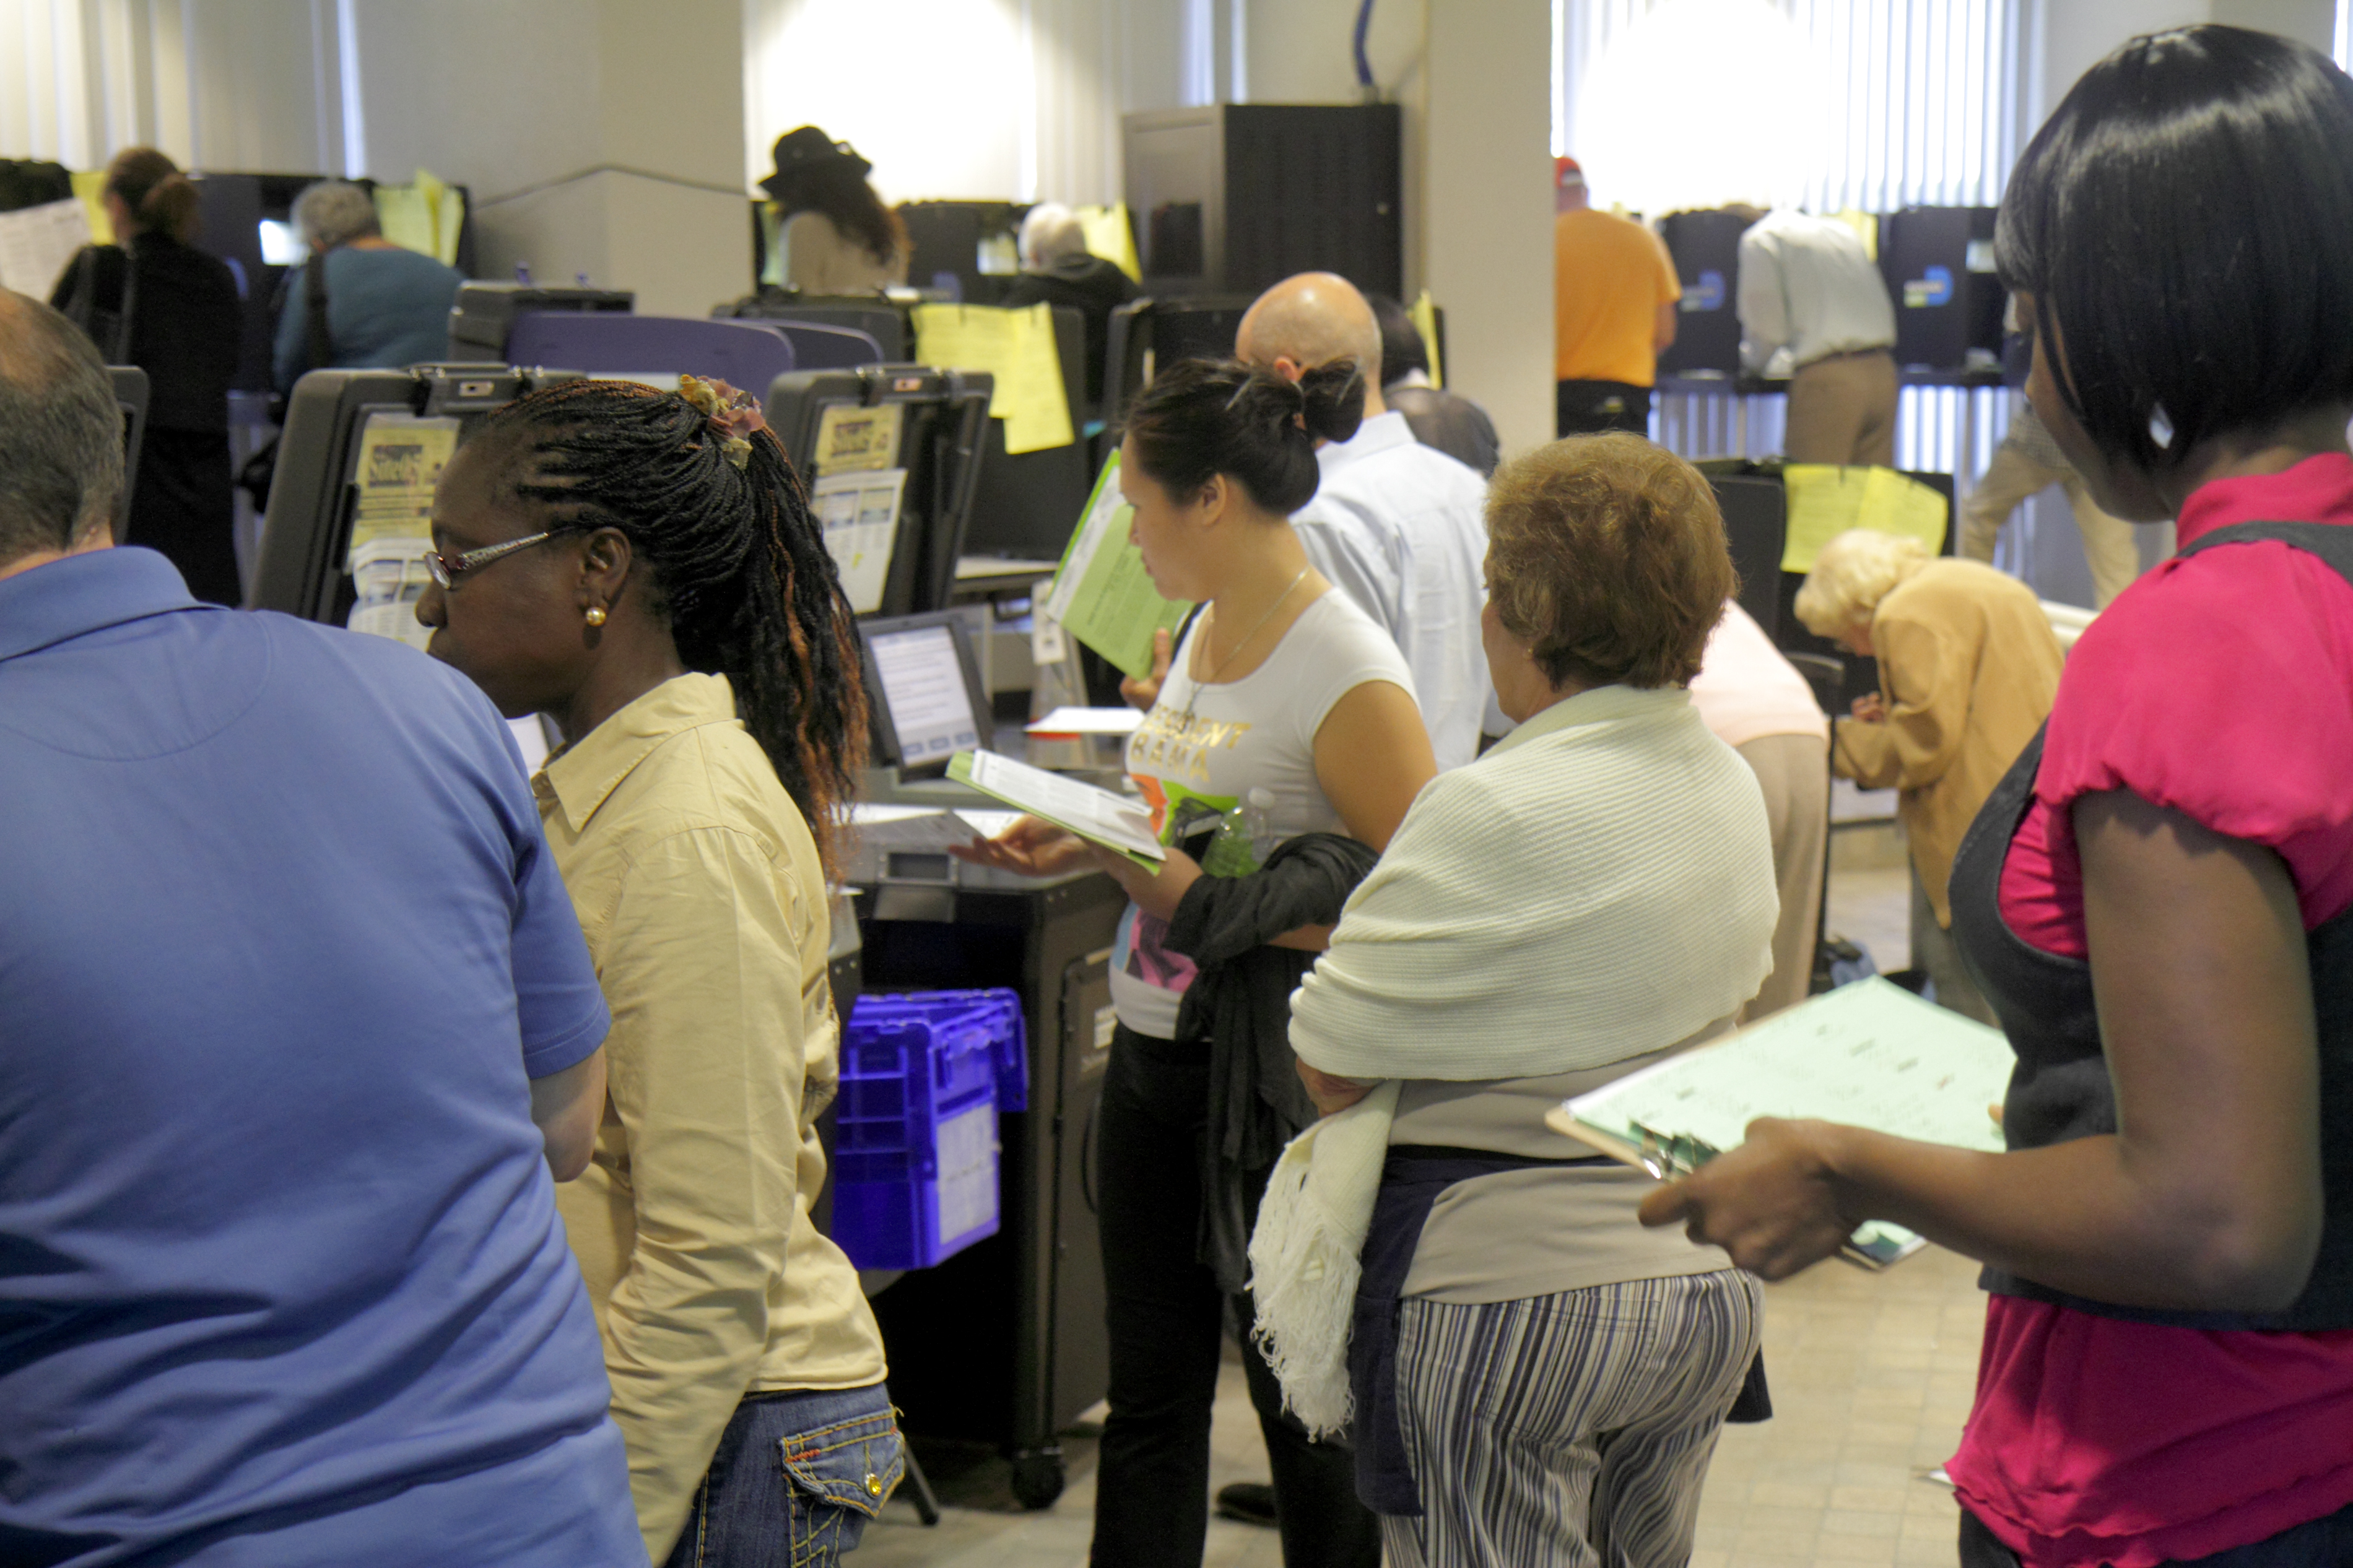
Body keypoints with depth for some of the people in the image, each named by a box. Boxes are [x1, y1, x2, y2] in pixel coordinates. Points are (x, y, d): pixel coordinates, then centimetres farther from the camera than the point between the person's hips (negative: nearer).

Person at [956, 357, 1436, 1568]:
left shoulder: (1347, 676, -18)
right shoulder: (1207, 631, 8)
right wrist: (1090, 850, 7)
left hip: (1274, 1072, -8)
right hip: (1154, 1056, 8)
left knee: (1299, 1402, 7)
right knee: (1149, 1394, 13)